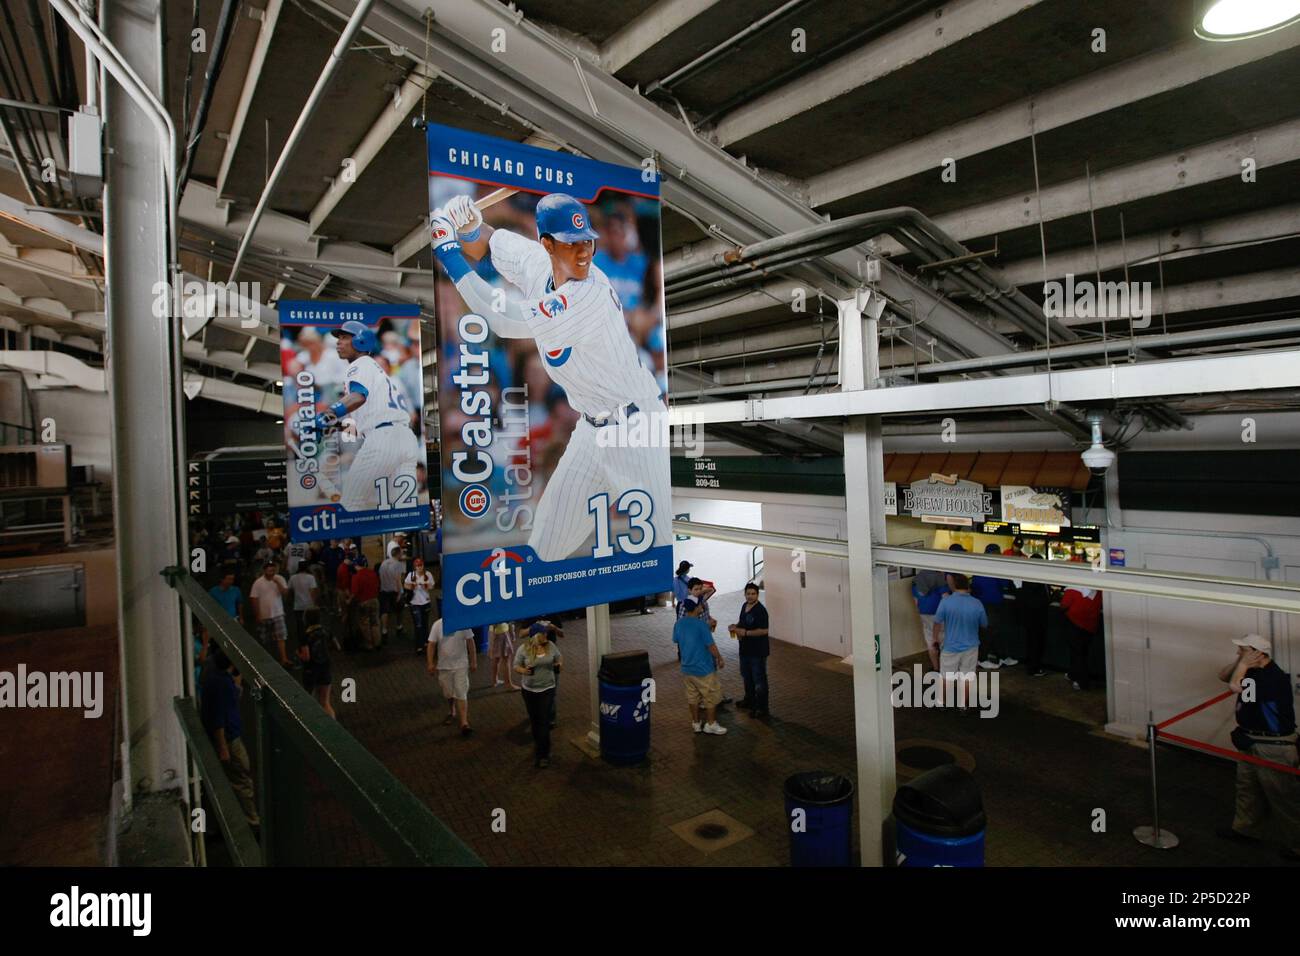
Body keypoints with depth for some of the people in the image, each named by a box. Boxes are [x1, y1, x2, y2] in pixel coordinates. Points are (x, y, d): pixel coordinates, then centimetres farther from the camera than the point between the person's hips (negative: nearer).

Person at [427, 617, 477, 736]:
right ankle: (451, 712, 43)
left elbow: (470, 643, -4)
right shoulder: (437, 625, -11)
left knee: (461, 694, -6)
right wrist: (430, 663, -11)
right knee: (448, 693, 18)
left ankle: (464, 723, -6)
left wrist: (474, 661, -1)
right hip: (444, 666, 2)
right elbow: (431, 645, -6)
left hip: (461, 665, -2)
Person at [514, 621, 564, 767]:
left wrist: (559, 664, -12)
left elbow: (559, 657, 10)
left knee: (544, 721, -3)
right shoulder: (523, 649, -12)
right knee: (534, 720, 15)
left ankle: (542, 753, 7)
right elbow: (516, 666, -5)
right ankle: (539, 745, 37)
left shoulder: (550, 646, -6)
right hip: (529, 690, 0)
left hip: (547, 689, 0)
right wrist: (524, 671, -25)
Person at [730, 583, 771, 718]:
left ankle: (762, 708, 10)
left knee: (759, 679, 0)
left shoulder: (760, 610, -21)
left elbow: (764, 631, -25)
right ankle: (750, 699, 42)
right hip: (745, 648, 9)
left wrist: (745, 633, -26)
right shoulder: (745, 606, 6)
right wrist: (736, 626, 0)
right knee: (746, 675, 23)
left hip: (758, 651, -9)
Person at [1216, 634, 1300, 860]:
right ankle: (1243, 828, 34)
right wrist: (1239, 661, -1)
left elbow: (1235, 686, -28)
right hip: (1251, 742, 10)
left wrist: (1244, 664, -14)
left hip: (1273, 746, -10)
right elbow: (1223, 676, 14)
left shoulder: (1274, 676, -24)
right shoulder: (1252, 670, 4)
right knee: (1247, 787, 21)